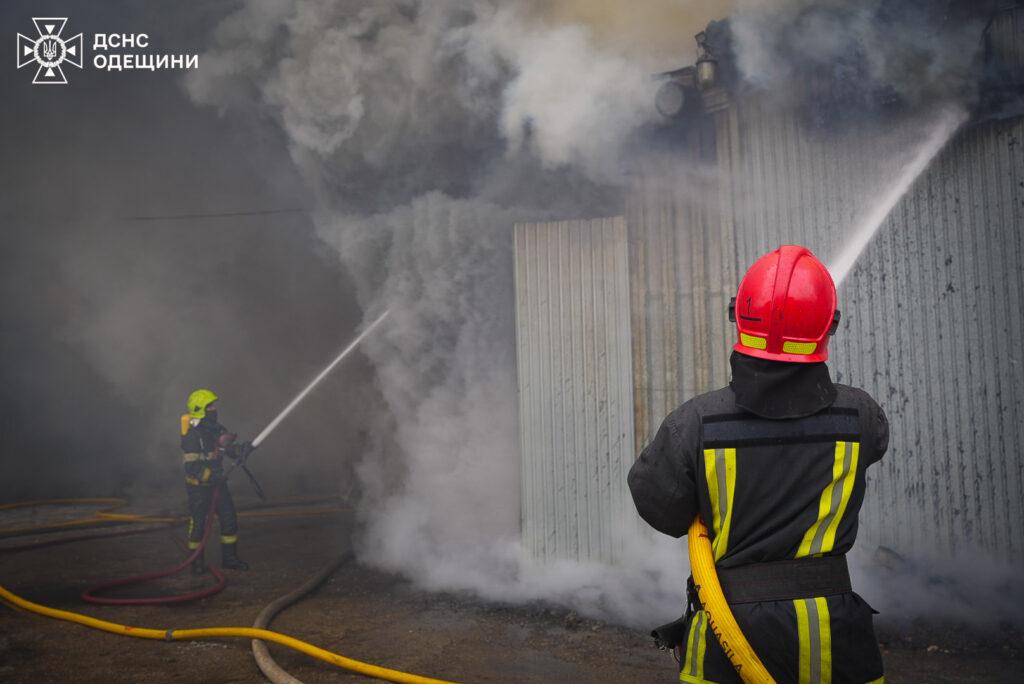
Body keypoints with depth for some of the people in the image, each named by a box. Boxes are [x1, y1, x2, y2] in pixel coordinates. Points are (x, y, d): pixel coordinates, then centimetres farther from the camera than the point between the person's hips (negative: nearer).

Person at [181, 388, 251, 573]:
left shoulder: (217, 429, 2)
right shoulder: (192, 436, -20)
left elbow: (231, 450, 5)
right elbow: (192, 468, -25)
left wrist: (242, 449, -17)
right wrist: (213, 475, -35)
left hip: (217, 483, 7)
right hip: (198, 486, -7)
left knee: (229, 519, 6)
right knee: (197, 523, 5)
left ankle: (229, 558, 17)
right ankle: (197, 561, 20)